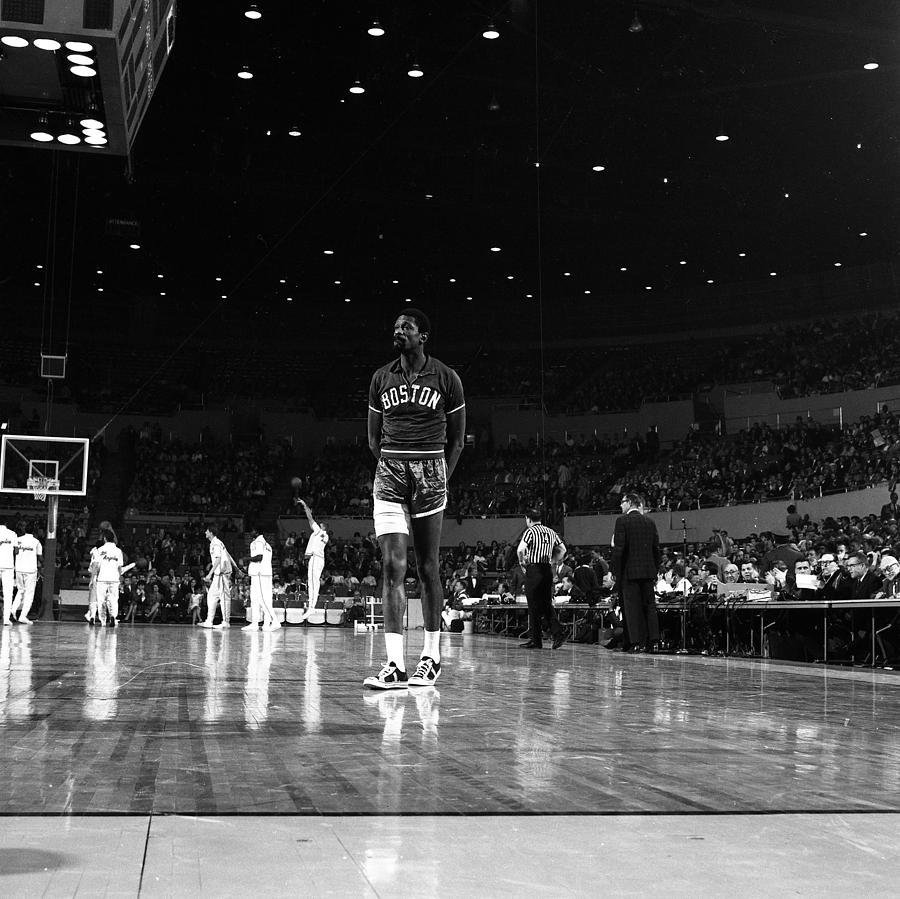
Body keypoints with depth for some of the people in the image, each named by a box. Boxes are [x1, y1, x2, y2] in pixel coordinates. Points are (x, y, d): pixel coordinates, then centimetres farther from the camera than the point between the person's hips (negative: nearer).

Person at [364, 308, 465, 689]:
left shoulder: (446, 379, 3)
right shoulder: (381, 378, 9)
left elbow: (456, 438, 8)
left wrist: (441, 478, 4)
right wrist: (391, 466, 10)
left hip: (430, 474, -1)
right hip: (389, 475, 2)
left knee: (428, 568, 3)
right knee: (392, 565, -10)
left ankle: (431, 656, 16)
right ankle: (395, 664, -14)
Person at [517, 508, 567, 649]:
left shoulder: (530, 531, -7)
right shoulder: (551, 532, 13)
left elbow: (520, 549, -20)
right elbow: (562, 550, 15)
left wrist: (522, 561, -4)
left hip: (534, 569, -6)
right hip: (548, 570, 6)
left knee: (534, 606, 0)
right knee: (547, 605, 11)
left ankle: (536, 640, 3)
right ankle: (558, 633, -5)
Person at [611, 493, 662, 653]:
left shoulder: (622, 520, -7)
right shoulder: (649, 521, 10)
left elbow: (618, 548, -12)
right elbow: (656, 548, 11)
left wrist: (616, 571, -5)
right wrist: (655, 570, 17)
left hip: (629, 570, -5)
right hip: (648, 570, 5)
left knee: (632, 607, -1)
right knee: (649, 605, 11)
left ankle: (637, 642, -2)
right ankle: (652, 638, 10)